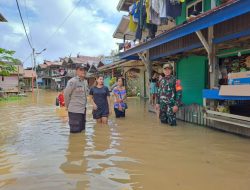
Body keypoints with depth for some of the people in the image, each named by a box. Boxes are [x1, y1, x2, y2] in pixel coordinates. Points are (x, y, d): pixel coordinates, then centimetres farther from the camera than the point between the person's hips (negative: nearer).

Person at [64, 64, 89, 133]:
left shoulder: (85, 81, 8)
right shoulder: (73, 81, -14)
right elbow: (66, 94, -10)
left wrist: (84, 105, 10)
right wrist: (68, 106, 0)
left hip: (83, 110, 7)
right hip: (75, 110, -7)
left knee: (82, 130, 17)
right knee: (75, 131, 1)